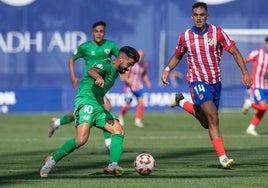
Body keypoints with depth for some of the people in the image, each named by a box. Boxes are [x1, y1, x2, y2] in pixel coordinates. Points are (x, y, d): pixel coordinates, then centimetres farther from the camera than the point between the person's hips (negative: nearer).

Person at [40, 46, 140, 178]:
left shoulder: (115, 71, 20)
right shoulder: (106, 65, -10)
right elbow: (91, 71, -34)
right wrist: (98, 77, -57)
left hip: (98, 106, 10)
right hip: (85, 103, -10)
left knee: (118, 131, -6)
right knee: (81, 139, -26)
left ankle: (112, 166, -14)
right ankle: (52, 161, -12)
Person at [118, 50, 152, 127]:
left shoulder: (144, 65, -1)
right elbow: (124, 77, -18)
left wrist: (147, 81, 0)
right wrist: (133, 84, -30)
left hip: (139, 87, 4)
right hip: (129, 87, -4)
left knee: (141, 103, -13)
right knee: (128, 105, -2)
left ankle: (138, 120, -5)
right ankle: (121, 115, 28)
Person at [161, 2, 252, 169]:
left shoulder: (217, 32, -6)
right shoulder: (185, 37, -3)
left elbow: (235, 52, -3)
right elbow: (177, 56, 15)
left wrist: (245, 72, -14)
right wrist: (167, 69, -2)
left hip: (215, 81, 3)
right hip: (197, 80, -3)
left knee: (207, 123, 14)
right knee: (213, 118, -20)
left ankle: (182, 101, 37)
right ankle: (222, 157, -20)